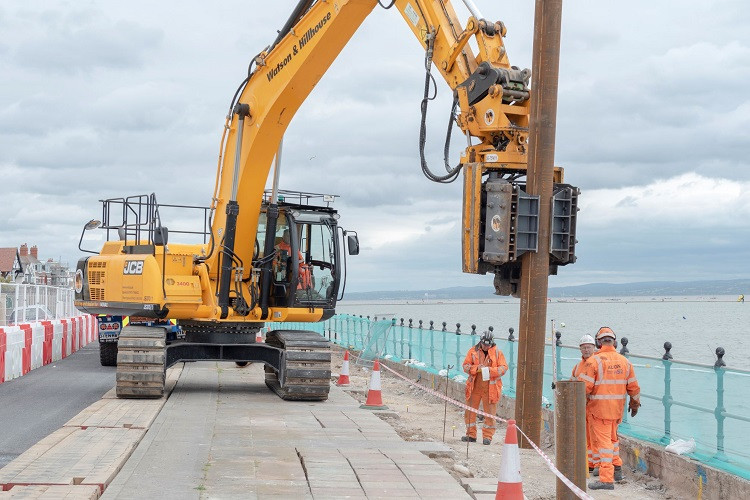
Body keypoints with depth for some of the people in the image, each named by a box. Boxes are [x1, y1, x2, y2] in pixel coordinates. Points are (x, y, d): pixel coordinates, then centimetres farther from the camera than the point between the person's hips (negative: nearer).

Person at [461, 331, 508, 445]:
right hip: (474, 387, 2)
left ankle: (487, 436, 10)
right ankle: (471, 435, 18)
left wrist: (490, 370, -19)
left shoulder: (497, 353, 2)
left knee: (490, 413, 0)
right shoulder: (473, 351, 5)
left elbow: (503, 368, -3)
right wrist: (476, 368, -16)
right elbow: (466, 366, 2)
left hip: (490, 388, -2)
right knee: (470, 411, 6)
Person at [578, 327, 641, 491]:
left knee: (603, 440, -4)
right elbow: (633, 387, 12)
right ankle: (616, 469, 30)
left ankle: (606, 479, -7)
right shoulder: (624, 361, 6)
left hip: (599, 408, -6)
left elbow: (584, 386, -15)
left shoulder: (594, 360, -13)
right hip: (618, 408, 6)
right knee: (612, 437, 24)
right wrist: (635, 404, 27)